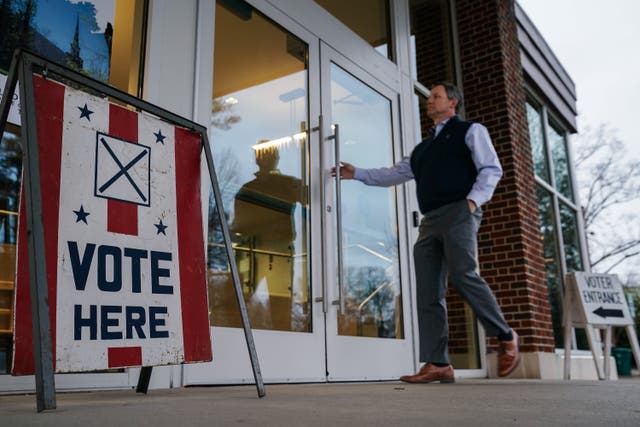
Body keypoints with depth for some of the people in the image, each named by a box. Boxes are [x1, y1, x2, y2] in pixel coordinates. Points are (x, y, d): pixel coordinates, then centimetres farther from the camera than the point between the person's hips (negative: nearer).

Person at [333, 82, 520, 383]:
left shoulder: (470, 131, 12)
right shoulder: (423, 148, 29)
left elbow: (491, 169, 1)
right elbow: (395, 174, 28)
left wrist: (473, 200, -14)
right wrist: (357, 173, 22)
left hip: (458, 213, -6)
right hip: (430, 221, 7)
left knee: (463, 275, -21)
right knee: (428, 292, -4)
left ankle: (505, 337, 0)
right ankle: (437, 364, -5)